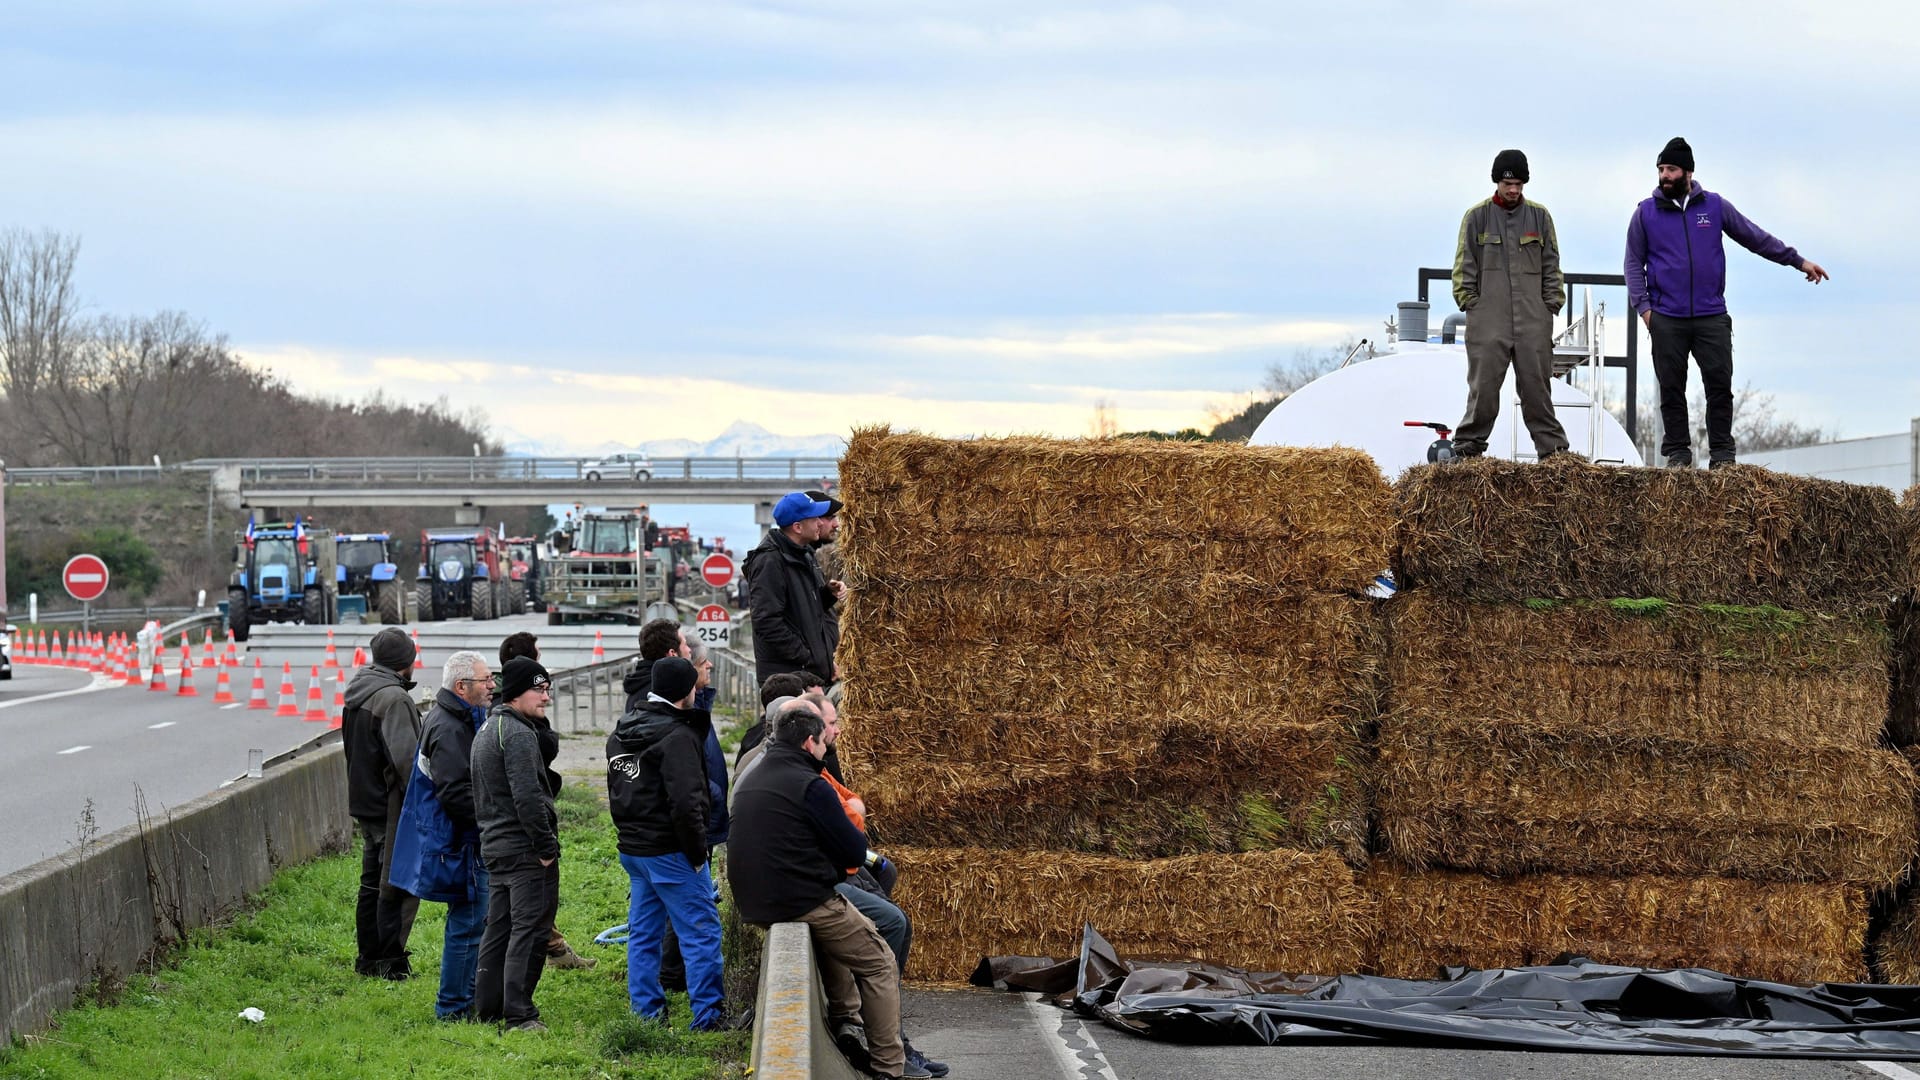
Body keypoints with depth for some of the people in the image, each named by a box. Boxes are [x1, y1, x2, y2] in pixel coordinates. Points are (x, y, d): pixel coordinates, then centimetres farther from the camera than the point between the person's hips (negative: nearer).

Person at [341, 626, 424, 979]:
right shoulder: (393, 699, -19)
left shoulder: (357, 693, 11)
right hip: (392, 806, -9)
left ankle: (368, 956, 21)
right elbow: (406, 758, -25)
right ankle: (391, 961, -2)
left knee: (373, 882, 16)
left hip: (364, 802, 9)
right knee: (398, 884, -3)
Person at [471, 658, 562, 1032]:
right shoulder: (518, 734, -16)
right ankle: (519, 1014, -8)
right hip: (525, 848, -10)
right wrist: (546, 846, -17)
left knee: (498, 928, 15)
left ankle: (488, 1006, 19)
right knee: (529, 929, -7)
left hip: (494, 845, 10)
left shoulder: (486, 730, 17)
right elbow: (527, 795, -22)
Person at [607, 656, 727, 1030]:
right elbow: (685, 804, -23)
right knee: (701, 932, -2)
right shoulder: (678, 737, -16)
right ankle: (709, 1014, -2)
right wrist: (698, 852, -13)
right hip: (670, 852, -8)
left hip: (632, 850, 8)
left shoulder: (621, 733, 12)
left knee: (643, 933, 13)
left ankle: (645, 1011, 16)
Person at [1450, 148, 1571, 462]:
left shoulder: (1539, 216, 11)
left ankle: (1552, 447, 4)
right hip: (1489, 320, -1)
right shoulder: (1477, 216, 6)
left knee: (1536, 384, 1)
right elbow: (1464, 265, 7)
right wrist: (1470, 303, -2)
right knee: (1483, 385, -3)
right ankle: (1468, 445, 4)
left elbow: (1551, 266, 14)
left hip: (1533, 319, 1)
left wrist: (1552, 304, 5)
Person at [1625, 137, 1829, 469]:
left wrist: (1797, 261, 12)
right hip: (1666, 319, 0)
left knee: (1720, 384, -3)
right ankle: (1677, 454, 10)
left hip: (1712, 316, 0)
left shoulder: (1714, 206, 7)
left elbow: (1755, 238, 14)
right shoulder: (1645, 213, 5)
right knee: (1672, 388, 2)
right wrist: (1642, 306, -4)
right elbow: (1634, 264, 7)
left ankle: (1722, 454, 3)